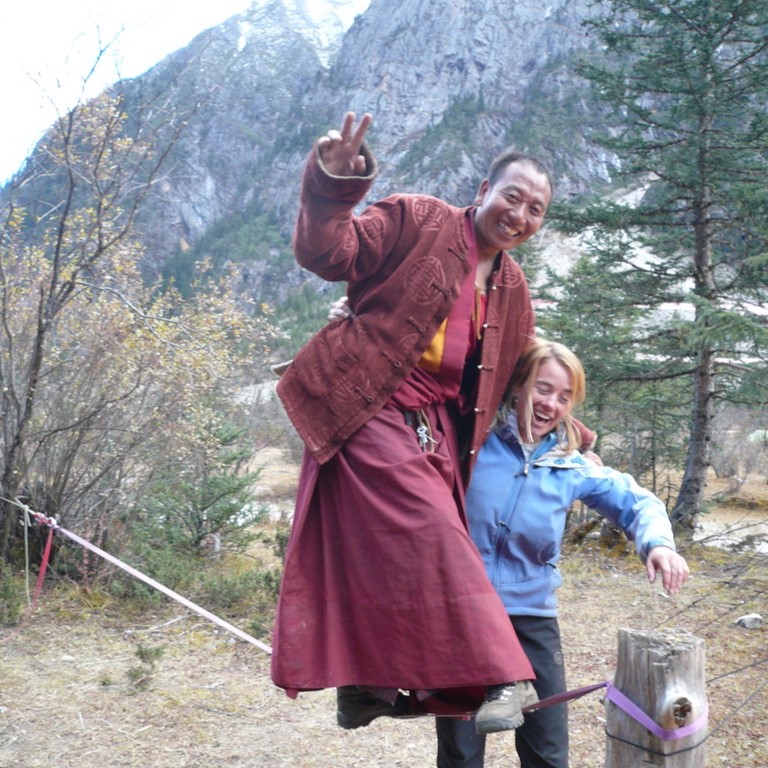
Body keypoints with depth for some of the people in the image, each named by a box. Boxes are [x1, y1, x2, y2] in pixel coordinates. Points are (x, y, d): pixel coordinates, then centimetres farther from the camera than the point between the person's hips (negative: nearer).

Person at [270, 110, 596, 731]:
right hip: (371, 416, -7)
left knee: (385, 556, 8)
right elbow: (328, 254, -12)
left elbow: (521, 376, 28)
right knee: (428, 539, -15)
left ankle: (366, 684, 19)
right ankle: (495, 676, -11)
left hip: (436, 431, 7)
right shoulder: (417, 222, -3)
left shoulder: (513, 290, 16)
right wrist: (333, 187, -28)